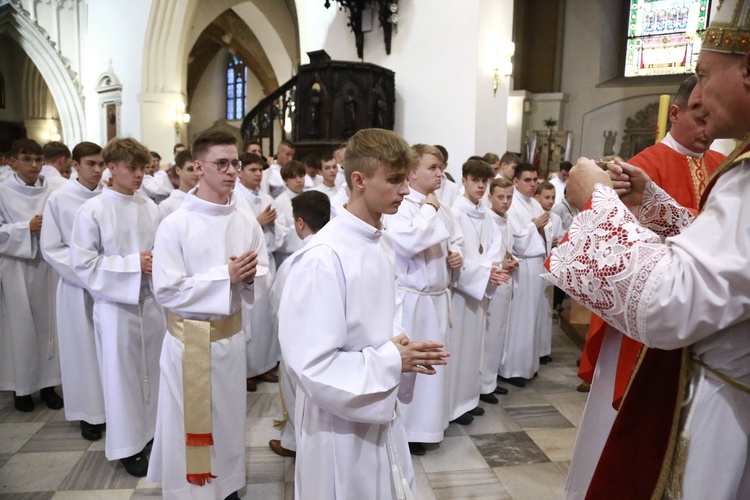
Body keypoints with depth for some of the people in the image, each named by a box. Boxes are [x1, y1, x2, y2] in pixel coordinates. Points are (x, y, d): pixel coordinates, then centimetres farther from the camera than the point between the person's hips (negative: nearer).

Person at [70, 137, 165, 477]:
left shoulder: (150, 206, 1)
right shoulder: (93, 210, -10)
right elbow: (82, 262, -11)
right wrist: (133, 263, -17)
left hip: (152, 300, 4)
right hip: (117, 304, -4)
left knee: (155, 369, 13)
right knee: (122, 374, 8)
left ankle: (154, 428, 33)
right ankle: (127, 445, 24)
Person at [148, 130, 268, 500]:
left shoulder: (247, 222, -2)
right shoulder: (175, 225, -13)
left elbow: (262, 279, 5)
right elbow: (166, 290, -17)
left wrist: (248, 278, -18)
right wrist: (226, 276, -21)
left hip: (231, 333, 4)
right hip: (189, 338, -4)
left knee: (228, 416, 18)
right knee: (188, 420, 9)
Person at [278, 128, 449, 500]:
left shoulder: (382, 242, 1)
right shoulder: (323, 257, -26)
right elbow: (311, 364, -26)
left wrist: (403, 349, -5)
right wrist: (392, 361, -20)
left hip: (382, 411, 8)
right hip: (341, 421, -8)